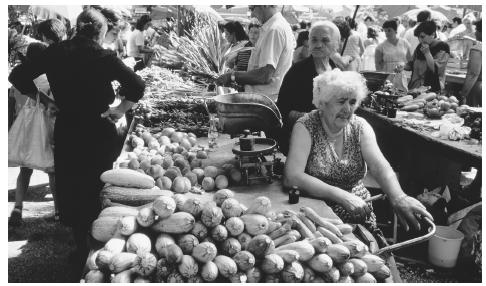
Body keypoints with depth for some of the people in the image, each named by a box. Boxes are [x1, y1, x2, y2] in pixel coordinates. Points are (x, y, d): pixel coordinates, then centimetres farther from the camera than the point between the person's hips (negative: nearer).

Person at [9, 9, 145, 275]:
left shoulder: (56, 52, -3)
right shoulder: (104, 57, -12)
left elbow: (17, 76, 0)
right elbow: (138, 86, -18)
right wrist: (120, 110, -5)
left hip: (66, 131, 2)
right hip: (99, 133, -2)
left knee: (69, 190, 17)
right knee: (95, 191, 14)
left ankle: (80, 247, 27)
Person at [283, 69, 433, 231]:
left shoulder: (360, 127, 1)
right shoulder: (306, 127, -10)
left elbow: (379, 167, -13)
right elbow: (291, 177, -22)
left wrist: (398, 198, -33)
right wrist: (342, 196, -28)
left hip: (359, 214, 3)